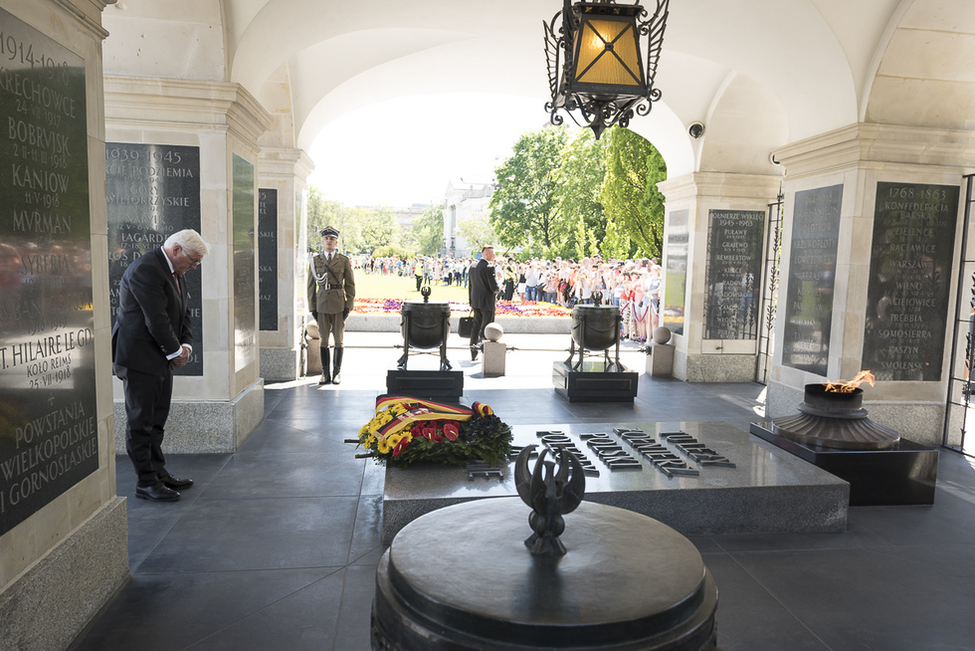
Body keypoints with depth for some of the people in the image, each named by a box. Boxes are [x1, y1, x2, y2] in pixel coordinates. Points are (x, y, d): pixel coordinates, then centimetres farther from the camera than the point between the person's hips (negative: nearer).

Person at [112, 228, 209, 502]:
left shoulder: (175, 272, 14)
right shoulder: (145, 269, -17)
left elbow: (182, 314, 16)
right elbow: (156, 319, -21)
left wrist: (186, 345, 0)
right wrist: (175, 351, -12)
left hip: (161, 358, 10)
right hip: (139, 358, -10)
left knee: (157, 420, 15)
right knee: (140, 422, -1)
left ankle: (158, 472, 24)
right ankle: (146, 482, 5)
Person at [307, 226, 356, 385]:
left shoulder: (344, 261, 3)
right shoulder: (315, 260, 6)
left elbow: (350, 285, 3)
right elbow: (311, 286, 7)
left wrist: (348, 306, -4)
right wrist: (312, 308, 2)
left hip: (339, 305, -1)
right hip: (321, 305, 1)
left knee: (338, 339, 3)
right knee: (323, 339, 4)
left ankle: (337, 373, 11)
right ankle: (325, 373, 12)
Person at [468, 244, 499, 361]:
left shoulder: (473, 267, 8)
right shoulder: (489, 267, -16)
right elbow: (494, 287, -20)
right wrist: (497, 279, 2)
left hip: (476, 302, 7)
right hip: (487, 303, -7)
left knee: (476, 326, 13)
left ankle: (473, 354, 16)